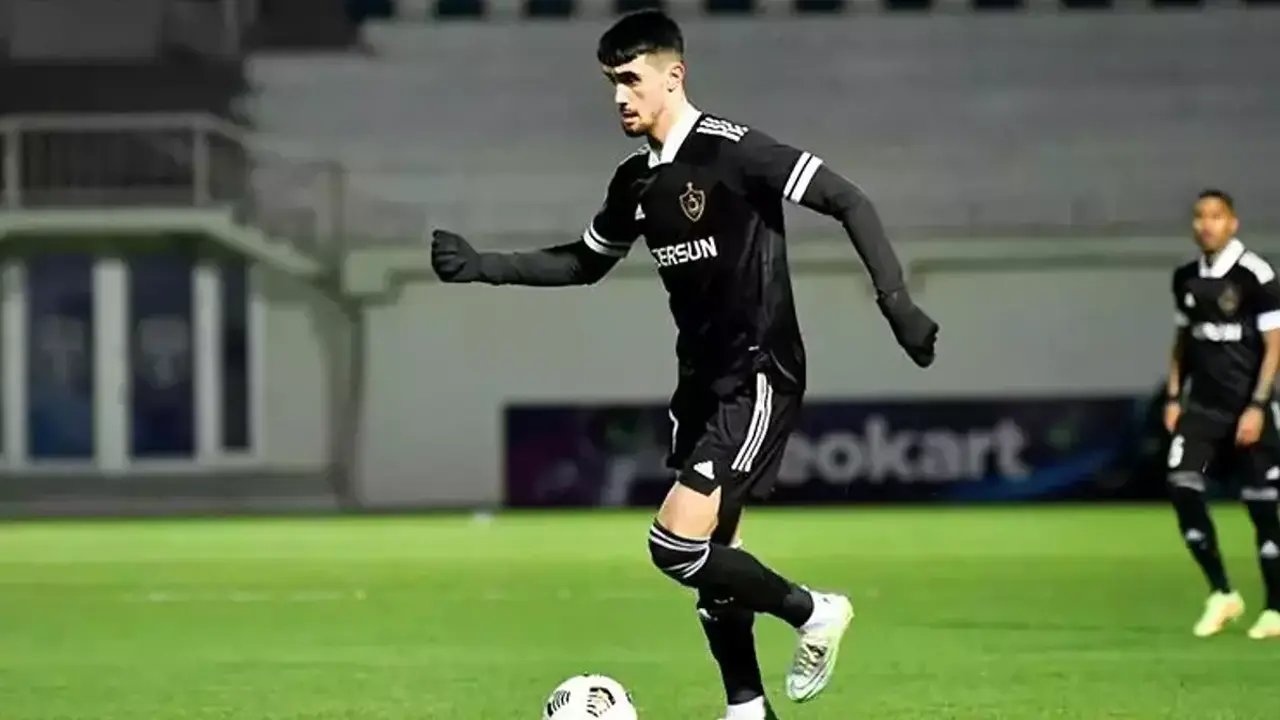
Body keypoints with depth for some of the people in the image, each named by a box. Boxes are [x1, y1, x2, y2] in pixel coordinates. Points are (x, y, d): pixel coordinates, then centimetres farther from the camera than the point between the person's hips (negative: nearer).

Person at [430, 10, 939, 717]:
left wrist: (895, 301, -23)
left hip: (759, 379, -8)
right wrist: (480, 267, 15)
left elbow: (847, 201, -16)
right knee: (711, 553, 9)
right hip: (702, 382, 8)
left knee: (676, 544, -16)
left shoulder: (732, 151, -15)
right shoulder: (635, 181, 9)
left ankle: (811, 613, 4)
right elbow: (585, 262, 24)